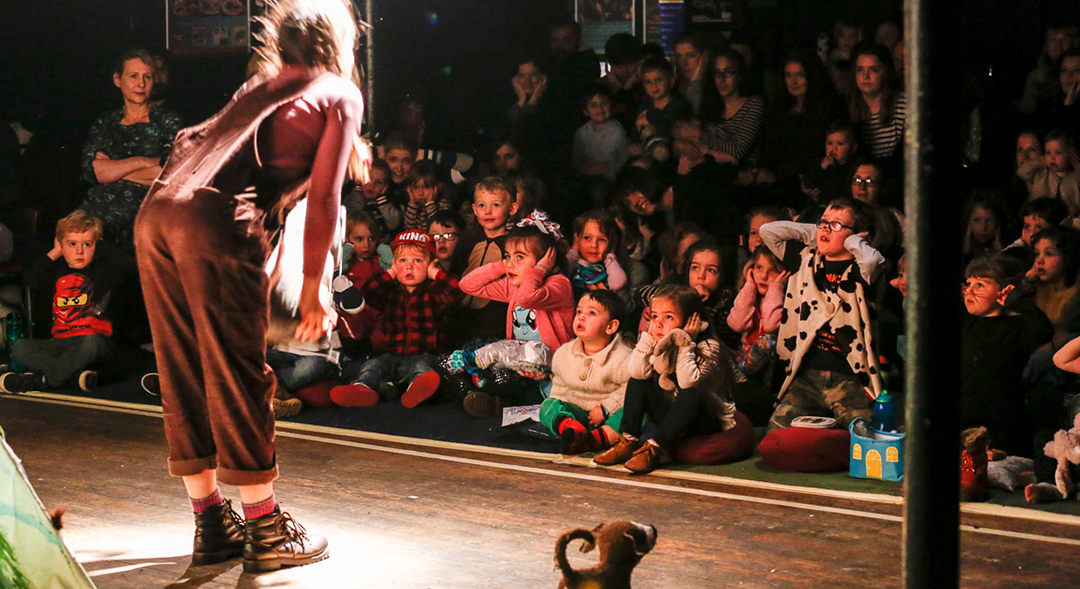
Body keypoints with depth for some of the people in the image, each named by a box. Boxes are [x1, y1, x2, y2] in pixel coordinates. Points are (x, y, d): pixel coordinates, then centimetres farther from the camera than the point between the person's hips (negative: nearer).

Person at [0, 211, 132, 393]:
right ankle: (77, 375, -32)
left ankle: (41, 380, -30)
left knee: (90, 343, -40)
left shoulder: (101, 270, 5)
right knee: (19, 348, -17)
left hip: (94, 337, -4)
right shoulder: (58, 272, 15)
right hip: (61, 342, 4)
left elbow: (127, 262, -14)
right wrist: (54, 253, 4)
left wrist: (99, 245, -1)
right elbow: (31, 279, -1)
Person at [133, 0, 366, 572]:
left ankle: (211, 523, 20)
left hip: (156, 212, 7)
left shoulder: (263, 85, 32)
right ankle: (265, 529, 7)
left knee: (183, 375, 11)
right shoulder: (341, 94, 12)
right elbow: (323, 196, 3)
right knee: (238, 377, -1)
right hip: (216, 221, -7)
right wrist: (313, 285, 5)